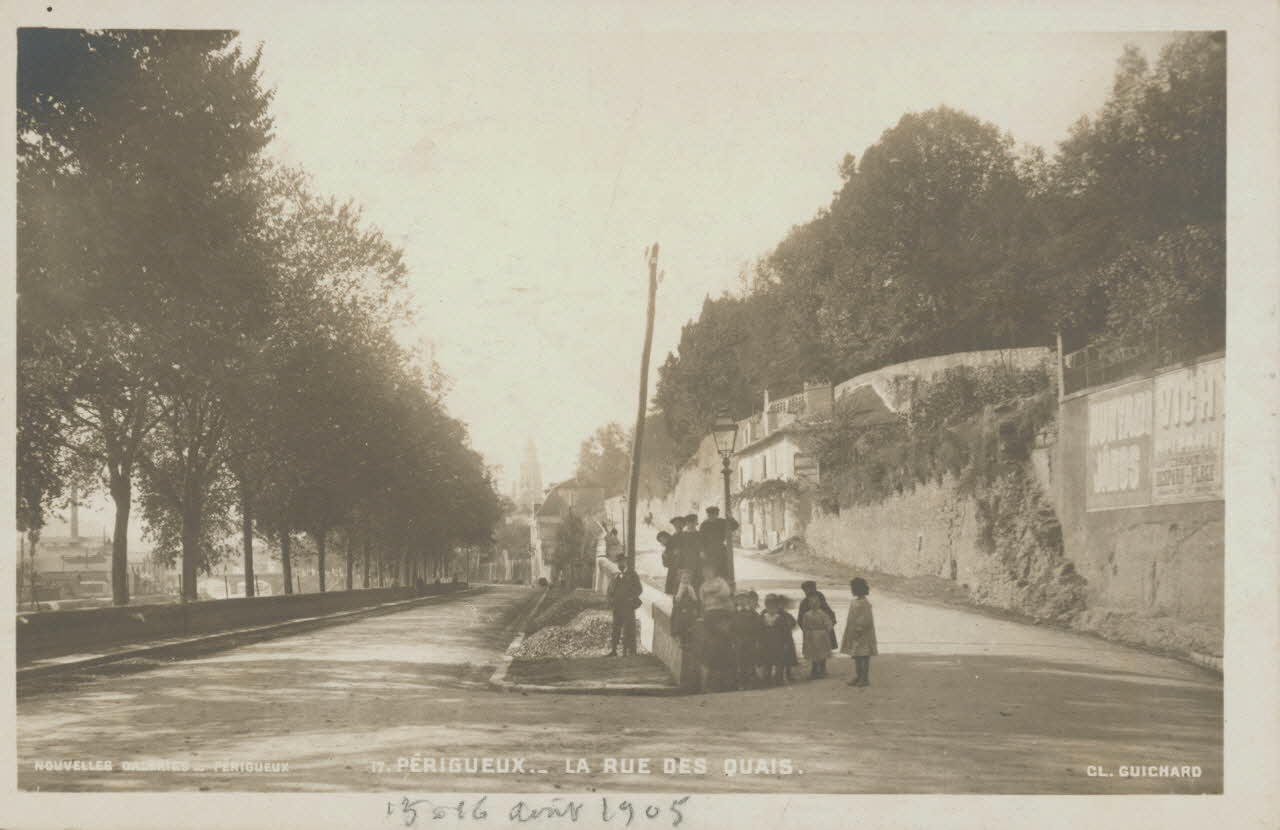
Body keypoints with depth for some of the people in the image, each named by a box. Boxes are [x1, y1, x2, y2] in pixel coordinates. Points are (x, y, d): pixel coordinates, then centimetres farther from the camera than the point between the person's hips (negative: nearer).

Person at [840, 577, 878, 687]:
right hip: (854, 634, 9)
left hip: (863, 635, -9)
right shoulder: (854, 602, 11)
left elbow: (867, 620, -20)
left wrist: (858, 630, -20)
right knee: (856, 657, 13)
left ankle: (865, 679, 2)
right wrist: (850, 633, 15)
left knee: (864, 656, -3)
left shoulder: (865, 603, -16)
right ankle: (858, 677, 20)